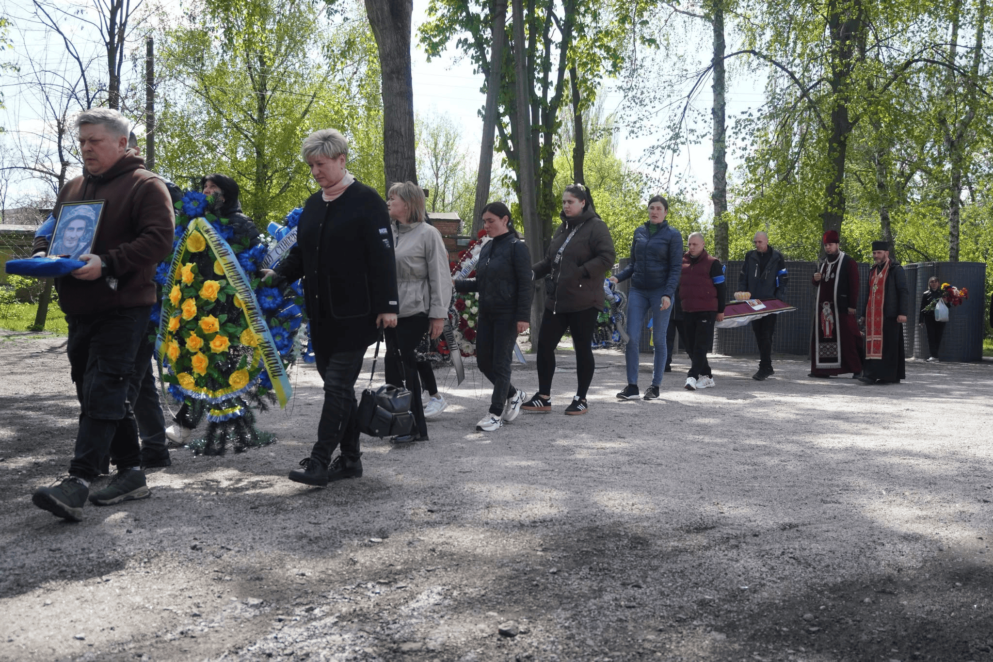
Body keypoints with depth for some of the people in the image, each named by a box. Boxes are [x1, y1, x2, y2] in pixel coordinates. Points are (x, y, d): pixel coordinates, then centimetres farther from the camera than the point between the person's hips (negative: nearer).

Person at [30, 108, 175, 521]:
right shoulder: (73, 189, 19)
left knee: (102, 392, -14)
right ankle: (131, 473, 19)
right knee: (102, 393, 11)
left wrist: (107, 263, -26)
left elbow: (159, 239, -16)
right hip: (79, 311, 8)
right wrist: (42, 253, 3)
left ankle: (77, 482, -18)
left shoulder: (144, 185, -4)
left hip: (122, 309, -8)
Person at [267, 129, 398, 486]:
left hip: (355, 315, -7)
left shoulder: (366, 200, -6)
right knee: (337, 386, 11)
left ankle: (319, 462, -7)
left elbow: (382, 255, -11)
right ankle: (350, 459, 20)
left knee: (338, 386, -8)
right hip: (320, 315, 8)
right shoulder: (312, 205, 15)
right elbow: (301, 252, 19)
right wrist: (279, 275, 0)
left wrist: (387, 305, -15)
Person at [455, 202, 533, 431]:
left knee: (500, 363, -2)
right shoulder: (486, 248, 12)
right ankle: (513, 395, 31)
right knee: (484, 361, 9)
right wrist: (457, 284, 2)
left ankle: (496, 413, 8)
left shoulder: (516, 247, -9)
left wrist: (523, 316, -18)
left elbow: (525, 285, -12)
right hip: (486, 313, 7)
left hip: (507, 315, -7)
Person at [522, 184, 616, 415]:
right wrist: (531, 271, 2)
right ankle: (543, 398, 13)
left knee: (582, 348, 3)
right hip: (556, 300, 7)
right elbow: (549, 261, 19)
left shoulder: (596, 227, -6)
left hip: (583, 301, -7)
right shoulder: (563, 229, 16)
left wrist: (580, 273, -22)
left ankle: (581, 399, 16)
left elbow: (607, 258, -16)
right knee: (544, 345, 4)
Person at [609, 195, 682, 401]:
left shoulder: (672, 235, 0)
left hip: (660, 292, -3)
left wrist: (668, 294, -15)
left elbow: (675, 268, -4)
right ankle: (632, 386, -1)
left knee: (659, 340, 3)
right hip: (638, 291, 4)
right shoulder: (639, 232, 11)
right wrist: (618, 278, 0)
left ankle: (655, 386, 12)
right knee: (632, 337, -6)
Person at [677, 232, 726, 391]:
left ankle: (692, 376, -15)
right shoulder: (682, 262, 11)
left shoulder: (712, 263, -1)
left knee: (701, 346, -10)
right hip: (687, 311, 6)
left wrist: (720, 310, 0)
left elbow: (721, 287, 1)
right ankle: (707, 376, 16)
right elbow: (676, 284, 22)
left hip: (706, 311, -6)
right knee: (691, 347, 7)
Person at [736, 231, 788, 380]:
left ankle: (764, 368, -7)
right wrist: (742, 293, -2)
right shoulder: (750, 257, 8)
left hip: (770, 302, -4)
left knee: (766, 334, -9)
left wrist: (778, 297, -8)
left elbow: (784, 279, 1)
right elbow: (742, 277, 11)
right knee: (758, 334, 7)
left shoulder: (777, 257, 0)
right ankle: (768, 368, 17)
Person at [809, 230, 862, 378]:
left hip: (841, 307, -7)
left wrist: (852, 305, -13)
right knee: (821, 337, 3)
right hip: (823, 307, 7)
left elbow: (854, 285, -7)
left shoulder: (848, 262, -1)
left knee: (846, 338, -8)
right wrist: (815, 279, 6)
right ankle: (821, 369, 8)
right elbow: (817, 284, 30)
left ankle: (856, 369, -1)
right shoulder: (823, 264, 20)